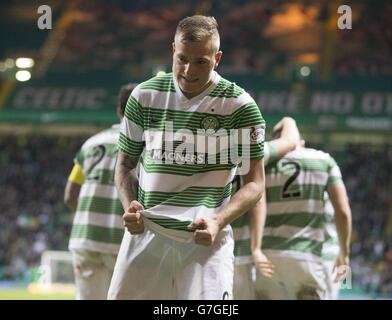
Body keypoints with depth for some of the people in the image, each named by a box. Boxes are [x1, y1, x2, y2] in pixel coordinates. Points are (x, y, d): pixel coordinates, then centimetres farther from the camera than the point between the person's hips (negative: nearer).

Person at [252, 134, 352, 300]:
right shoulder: (324, 161, 8)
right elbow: (343, 210, 0)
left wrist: (255, 249, -21)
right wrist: (344, 254, 11)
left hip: (269, 255, 2)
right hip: (306, 257, -2)